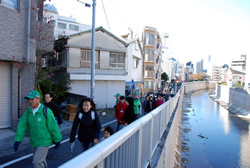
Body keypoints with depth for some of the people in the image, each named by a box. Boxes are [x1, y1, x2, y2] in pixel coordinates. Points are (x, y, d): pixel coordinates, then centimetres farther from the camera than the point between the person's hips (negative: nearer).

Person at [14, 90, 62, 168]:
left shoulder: (46, 111, -22)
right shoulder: (28, 112, -3)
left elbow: (54, 127, -16)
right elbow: (22, 126, -6)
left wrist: (57, 140, -9)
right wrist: (17, 140, -16)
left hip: (44, 142, -6)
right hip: (34, 142, 6)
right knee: (40, 160, 22)